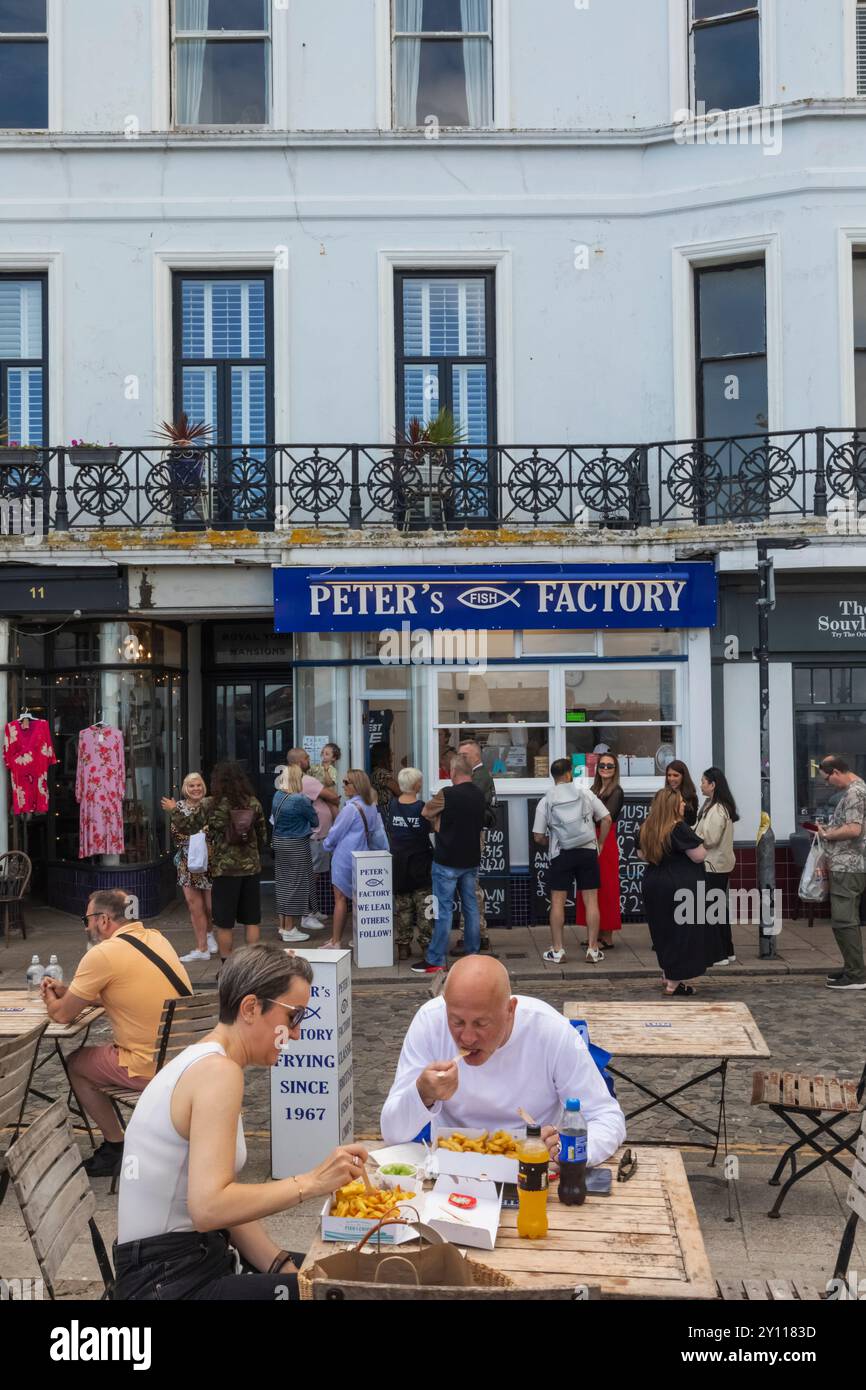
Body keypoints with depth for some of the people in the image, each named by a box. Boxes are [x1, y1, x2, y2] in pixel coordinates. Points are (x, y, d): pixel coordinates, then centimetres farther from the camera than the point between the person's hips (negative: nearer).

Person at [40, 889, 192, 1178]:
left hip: (153, 1067, -8)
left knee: (75, 1064, 15)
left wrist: (52, 1001, 19)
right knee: (102, 1052, 29)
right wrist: (68, 992, 21)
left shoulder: (103, 955, -14)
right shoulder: (155, 937, 9)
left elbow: (62, 1015, -3)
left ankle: (116, 1147, 18)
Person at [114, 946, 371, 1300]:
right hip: (169, 1283, -10)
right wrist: (312, 1183, -25)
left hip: (197, 1261, 10)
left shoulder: (201, 1062, 11)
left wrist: (283, 1266, -3)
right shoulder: (218, 1071, -20)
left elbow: (228, 1200, 6)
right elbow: (208, 1207, -29)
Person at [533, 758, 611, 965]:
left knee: (557, 901, 5)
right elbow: (606, 819, 3)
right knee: (591, 900, 6)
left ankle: (557, 950, 5)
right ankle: (593, 949, 6)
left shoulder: (546, 801, 0)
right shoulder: (585, 793, 2)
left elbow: (538, 837, -1)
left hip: (561, 854, -1)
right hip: (588, 851, 1)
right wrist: (600, 843, 13)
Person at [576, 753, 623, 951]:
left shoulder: (616, 792, -7)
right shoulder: (594, 789, 15)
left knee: (605, 889, -3)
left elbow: (606, 818, -19)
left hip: (605, 843, -7)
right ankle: (598, 934, 19)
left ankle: (607, 938, 4)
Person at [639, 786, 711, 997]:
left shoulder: (646, 829, 4)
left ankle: (667, 974, 32)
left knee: (664, 930, 20)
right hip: (680, 888, -8)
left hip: (653, 885, 8)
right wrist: (696, 842, 2)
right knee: (682, 932, 1)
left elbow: (643, 855, 17)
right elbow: (699, 856, -17)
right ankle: (674, 983, 3)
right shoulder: (679, 828, -19)